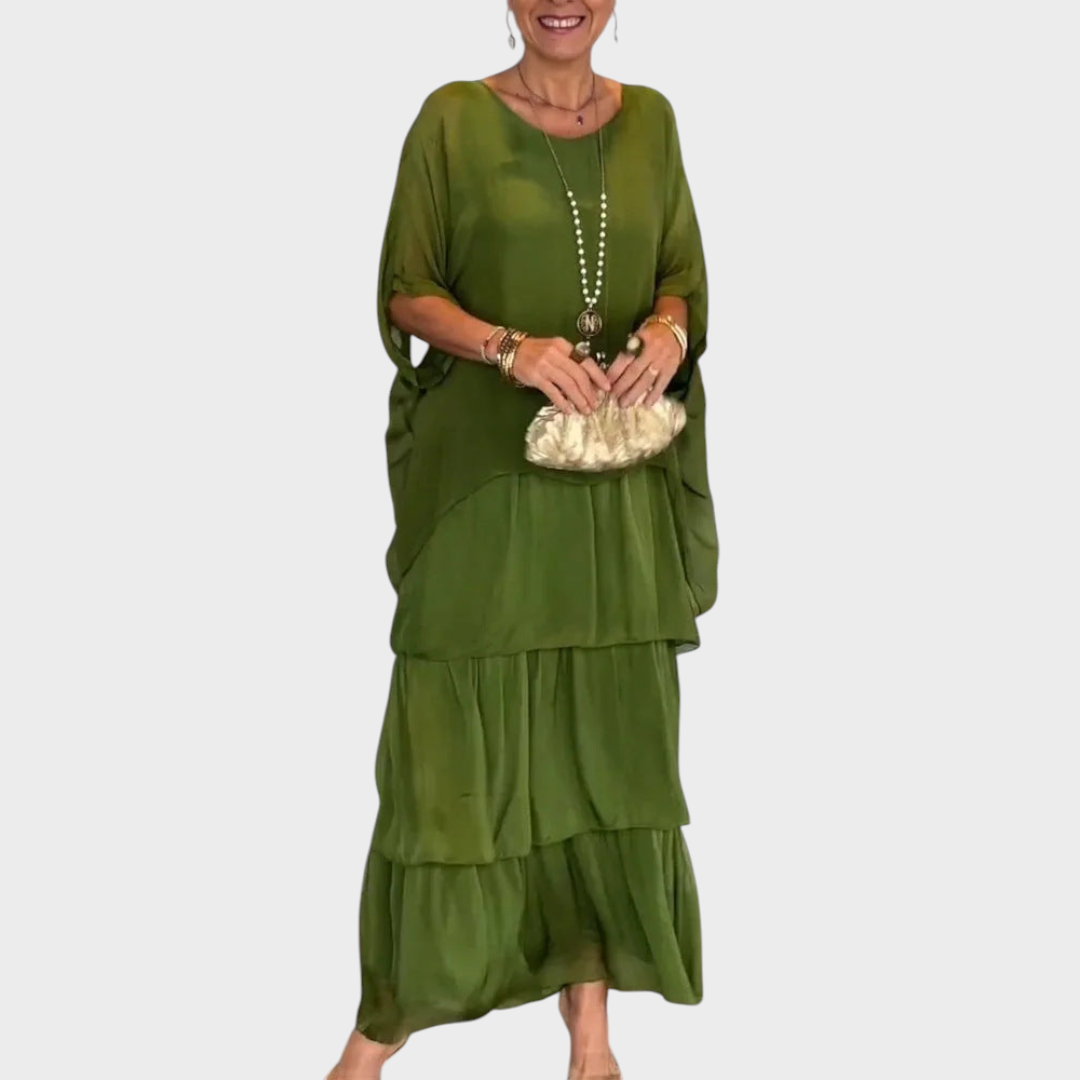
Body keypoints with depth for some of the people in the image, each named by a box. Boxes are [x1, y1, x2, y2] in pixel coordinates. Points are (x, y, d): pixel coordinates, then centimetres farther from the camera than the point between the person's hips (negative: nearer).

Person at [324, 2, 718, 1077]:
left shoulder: (649, 120, 9)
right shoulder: (454, 119, -1)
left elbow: (684, 276, 14)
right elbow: (406, 293, -1)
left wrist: (669, 327, -9)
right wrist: (510, 346, -19)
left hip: (618, 484, 3)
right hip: (485, 472, -3)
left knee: (610, 727, 6)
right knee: (455, 734, -2)